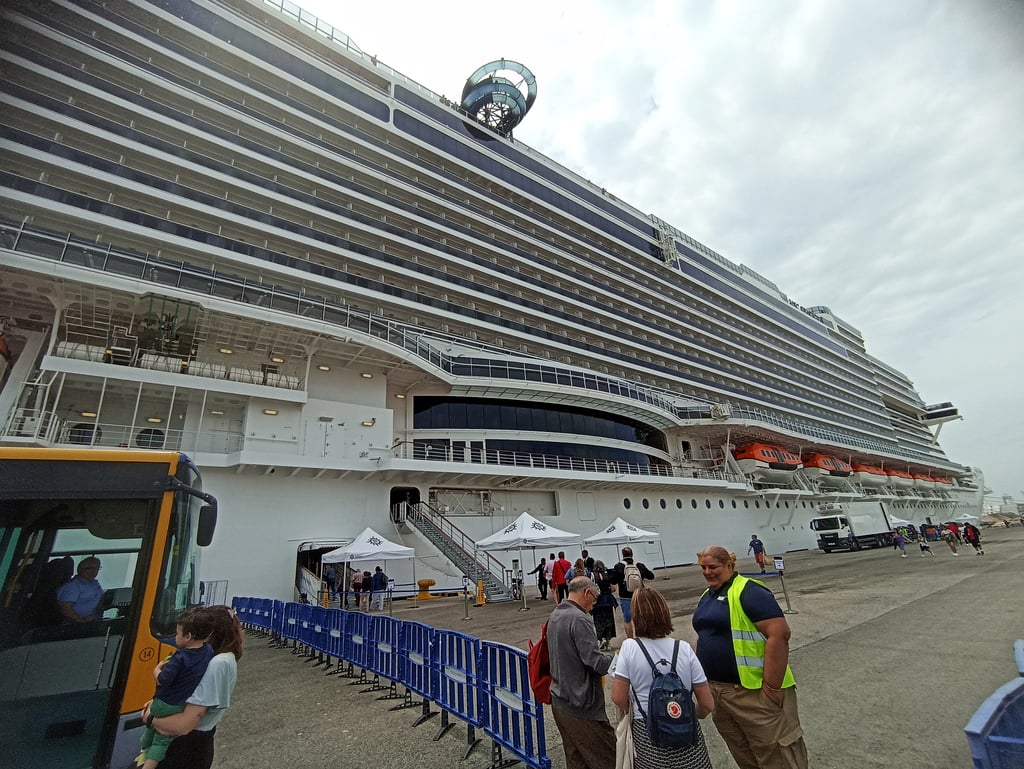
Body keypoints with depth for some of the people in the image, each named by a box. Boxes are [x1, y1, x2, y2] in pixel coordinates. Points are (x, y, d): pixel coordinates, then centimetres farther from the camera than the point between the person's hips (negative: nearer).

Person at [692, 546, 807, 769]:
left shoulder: (748, 591, -16)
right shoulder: (706, 596, 9)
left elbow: (779, 634, -23)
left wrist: (772, 688, -23)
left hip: (754, 692, -8)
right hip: (717, 692, 8)